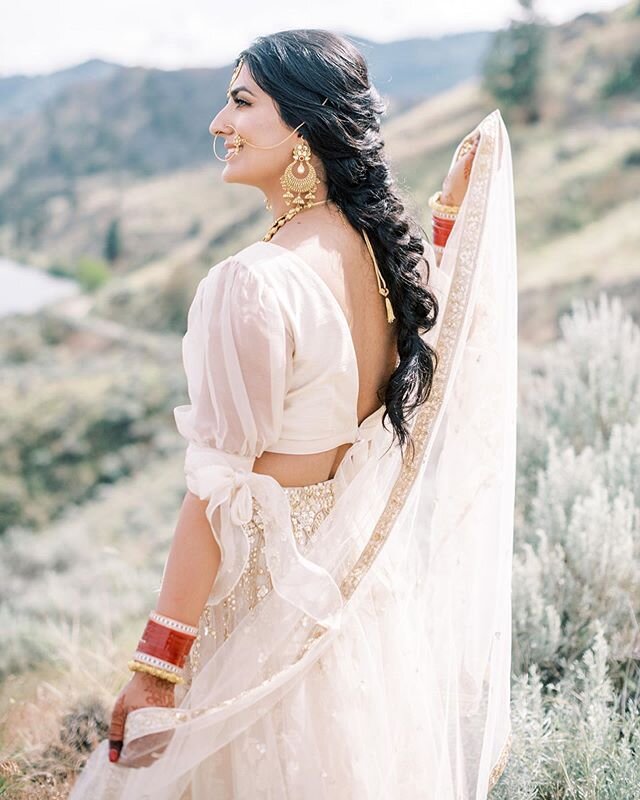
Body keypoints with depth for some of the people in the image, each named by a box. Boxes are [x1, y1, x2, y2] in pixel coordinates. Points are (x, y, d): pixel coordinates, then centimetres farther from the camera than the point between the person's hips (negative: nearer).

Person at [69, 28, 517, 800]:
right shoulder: (385, 246, -5)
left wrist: (155, 664, -15)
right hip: (368, 584, 7)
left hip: (274, 596, -7)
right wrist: (455, 210, 8)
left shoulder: (252, 285, -26)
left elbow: (218, 495, -24)